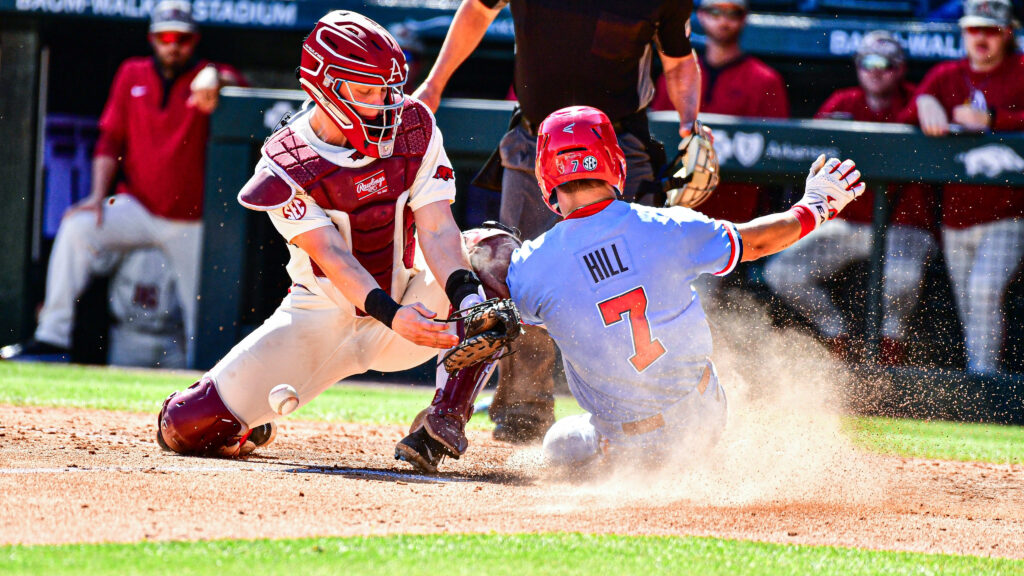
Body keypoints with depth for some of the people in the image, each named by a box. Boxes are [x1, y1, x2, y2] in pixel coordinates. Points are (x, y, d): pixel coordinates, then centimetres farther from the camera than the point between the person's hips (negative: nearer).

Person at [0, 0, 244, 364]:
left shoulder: (204, 77, -2)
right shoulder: (133, 75, 6)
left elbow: (236, 84, -26)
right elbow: (110, 140, 6)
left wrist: (216, 83, -50)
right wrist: (98, 195, -6)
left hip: (189, 221, -1)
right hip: (137, 207, 1)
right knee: (77, 228, -23)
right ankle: (51, 339, -24)